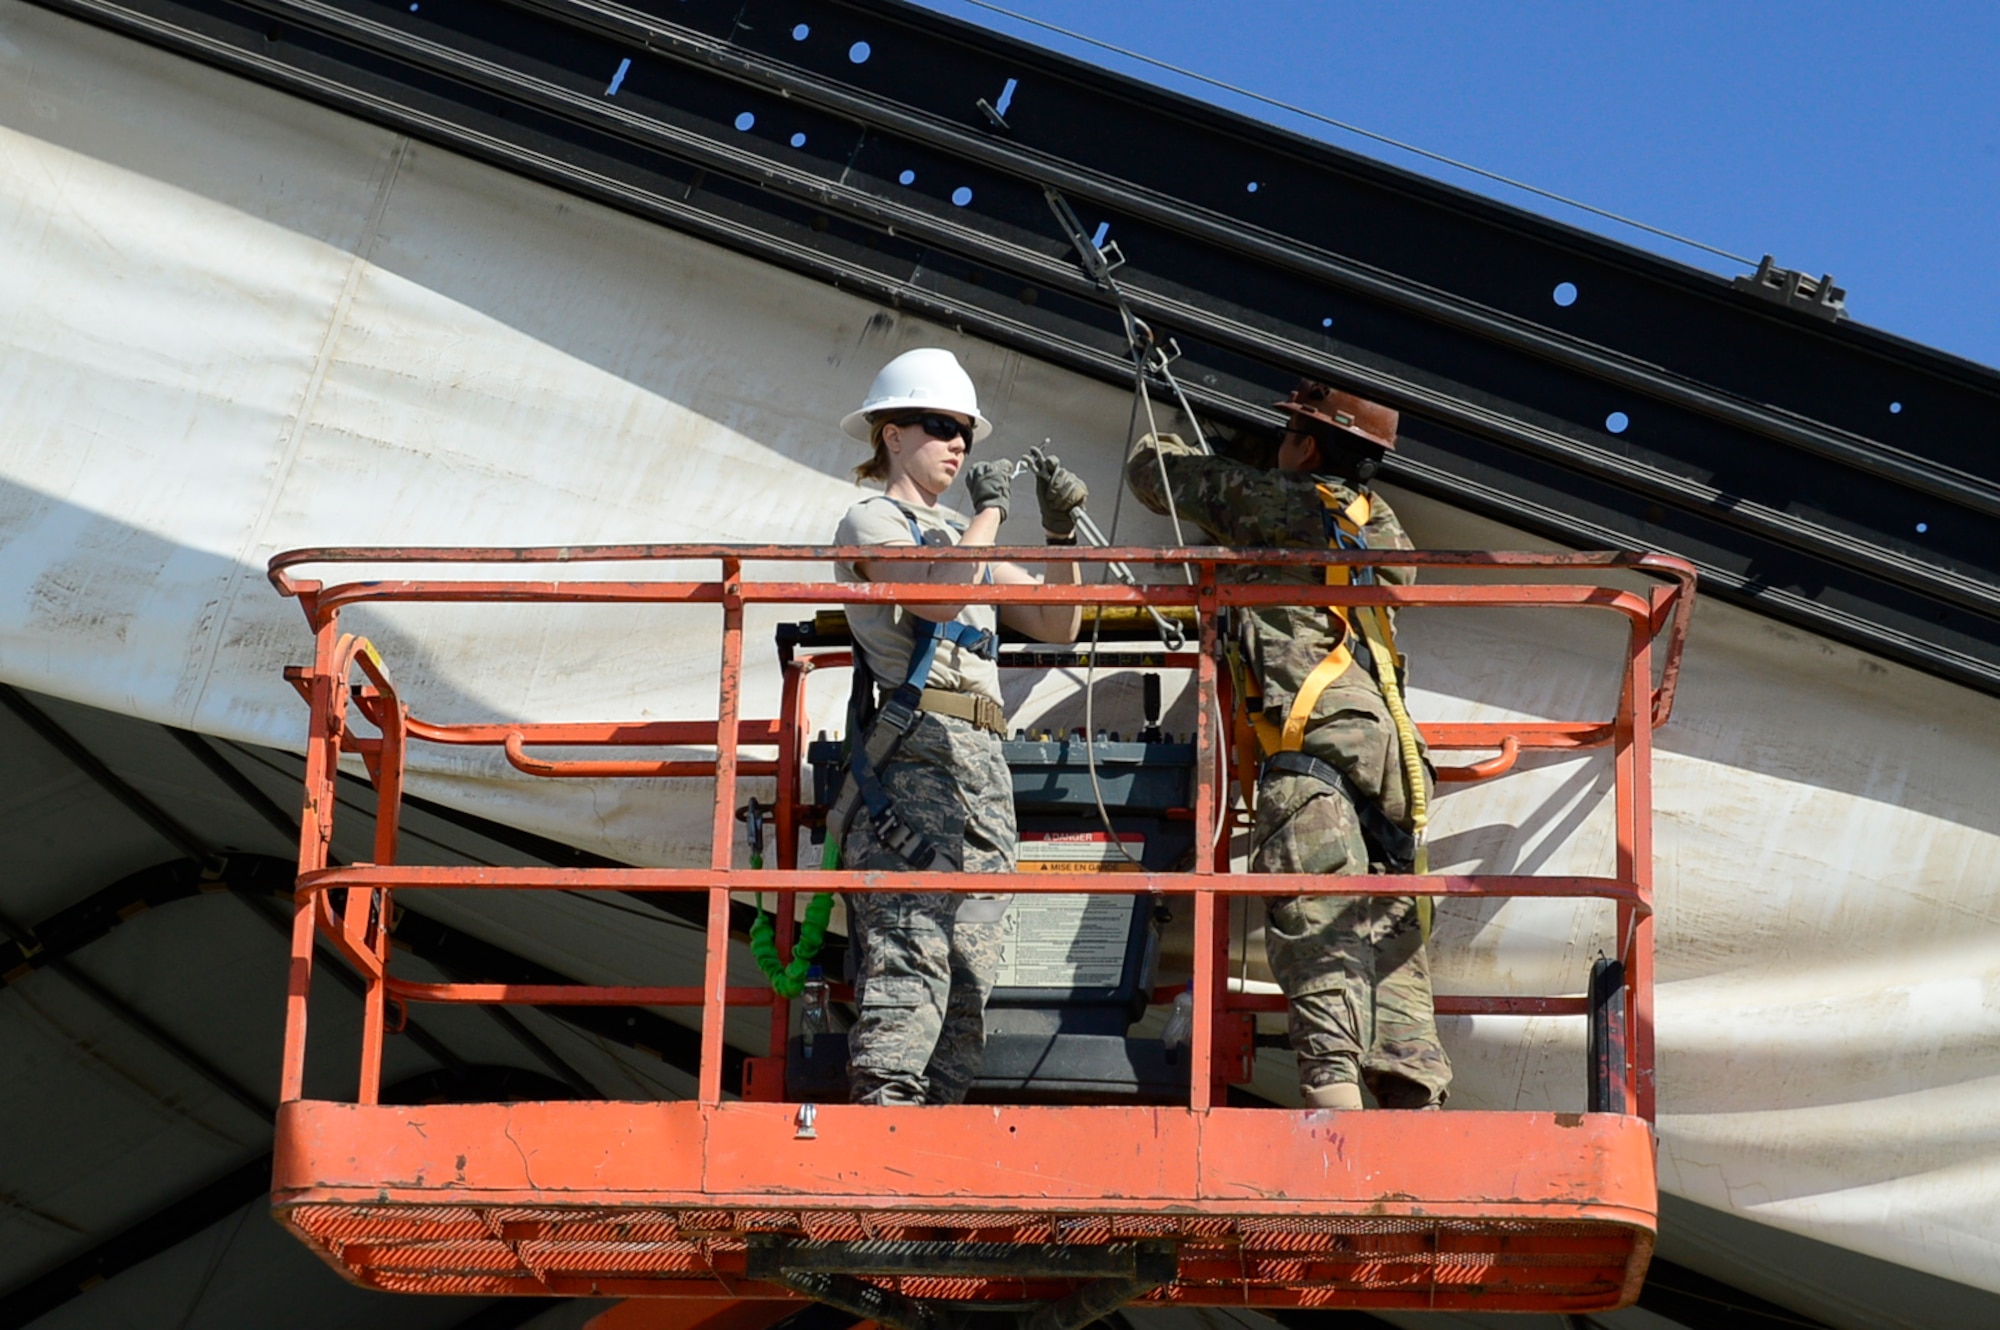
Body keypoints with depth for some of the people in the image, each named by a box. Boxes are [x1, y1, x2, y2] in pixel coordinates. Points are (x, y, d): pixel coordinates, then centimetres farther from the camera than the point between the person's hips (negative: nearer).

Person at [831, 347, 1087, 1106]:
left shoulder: (963, 539, 28)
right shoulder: (870, 522, 5)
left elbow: (1058, 625, 22)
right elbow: (940, 594, -15)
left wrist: (1061, 532, 10)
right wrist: (989, 511, -5)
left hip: (983, 765, 8)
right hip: (916, 752, -8)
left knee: (969, 971, 1)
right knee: (910, 955, -18)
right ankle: (883, 1104, -23)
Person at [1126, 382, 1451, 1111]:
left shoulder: (1278, 502, 8)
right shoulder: (1380, 525, 25)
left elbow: (1154, 474, 19)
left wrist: (1161, 442, 44)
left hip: (1316, 733, -7)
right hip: (1381, 741, 7)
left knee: (1314, 915, -18)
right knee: (1387, 922, 5)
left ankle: (1331, 1083, -32)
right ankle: (1416, 1095, -3)